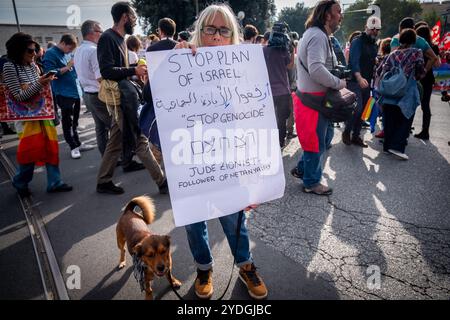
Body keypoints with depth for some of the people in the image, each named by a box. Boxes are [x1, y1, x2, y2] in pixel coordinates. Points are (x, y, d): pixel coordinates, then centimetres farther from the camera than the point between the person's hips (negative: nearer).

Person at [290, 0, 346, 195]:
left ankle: (302, 168, 32)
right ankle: (311, 183, 18)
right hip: (313, 99, -10)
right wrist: (338, 83, -20)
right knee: (317, 142, 2)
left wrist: (336, 80, 10)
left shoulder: (317, 35, 17)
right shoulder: (318, 36, -19)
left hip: (317, 97, 10)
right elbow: (316, 69, -33)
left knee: (326, 136, 20)